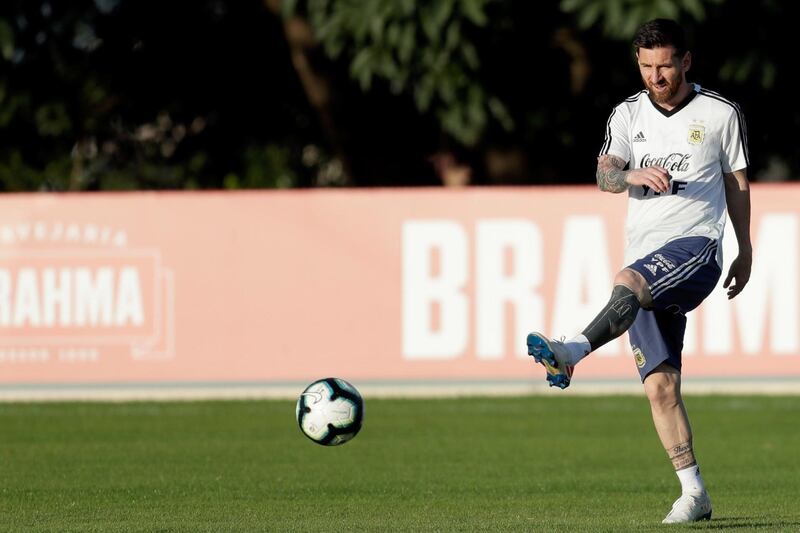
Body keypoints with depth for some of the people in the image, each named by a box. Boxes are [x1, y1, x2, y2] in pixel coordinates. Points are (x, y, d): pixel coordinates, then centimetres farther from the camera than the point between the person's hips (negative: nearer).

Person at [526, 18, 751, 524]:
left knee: (629, 282, -36)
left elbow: (737, 183, 14)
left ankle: (572, 353, -58)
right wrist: (635, 175, -24)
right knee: (659, 385, -3)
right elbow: (604, 175, -2)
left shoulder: (721, 113, 5)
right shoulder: (628, 115, 12)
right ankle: (694, 494, 2)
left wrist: (746, 252, 17)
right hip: (644, 259, 4)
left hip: (696, 245, -4)